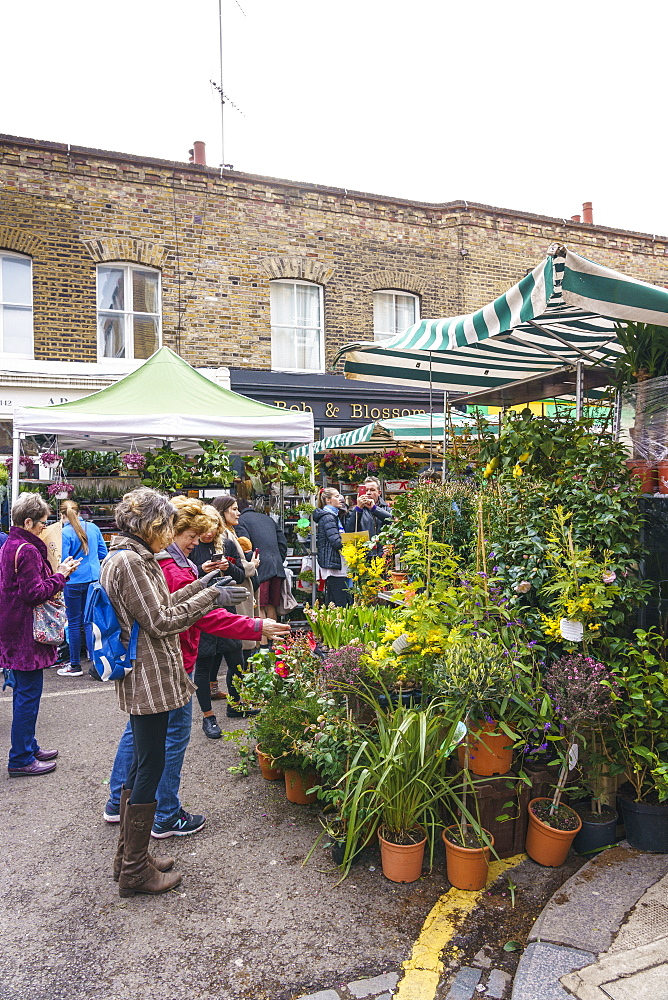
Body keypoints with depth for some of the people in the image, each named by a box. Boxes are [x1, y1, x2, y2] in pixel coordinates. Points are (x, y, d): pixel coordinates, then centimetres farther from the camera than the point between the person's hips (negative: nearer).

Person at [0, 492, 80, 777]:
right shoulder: (27, 550, -19)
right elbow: (35, 593, -22)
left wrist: (54, 574, 9)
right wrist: (60, 575, -12)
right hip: (26, 633, -10)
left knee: (24, 693, 19)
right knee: (28, 694, -1)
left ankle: (28, 746, 31)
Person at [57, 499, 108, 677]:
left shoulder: (64, 533, -12)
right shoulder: (93, 528, 4)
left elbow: (62, 560, -14)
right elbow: (103, 553, 9)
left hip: (74, 581, -5)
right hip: (93, 579, 5)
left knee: (74, 623, 4)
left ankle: (75, 665, 12)